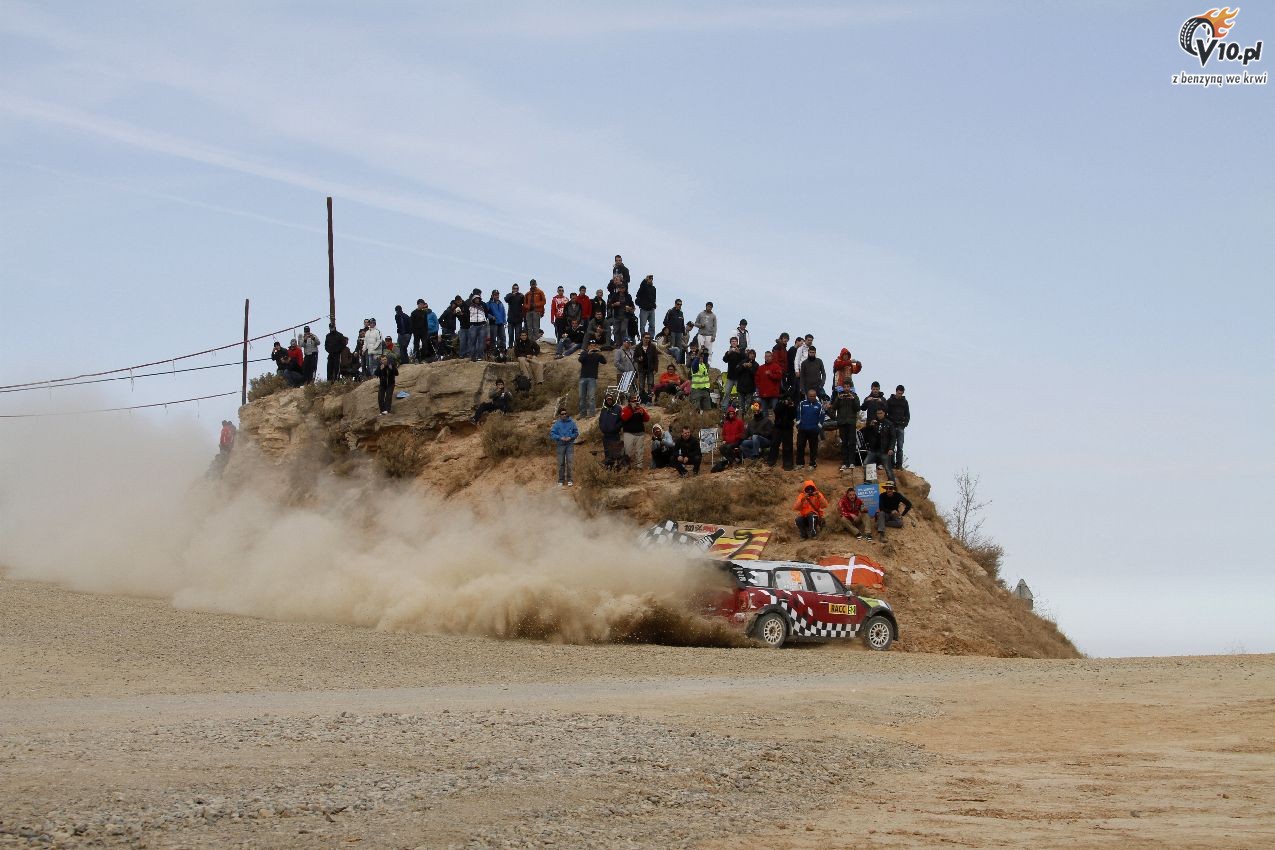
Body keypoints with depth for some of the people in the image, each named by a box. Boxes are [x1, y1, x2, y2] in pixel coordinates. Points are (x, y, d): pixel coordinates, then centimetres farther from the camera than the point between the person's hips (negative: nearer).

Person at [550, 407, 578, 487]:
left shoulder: (571, 422, 0)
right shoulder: (557, 424, -2)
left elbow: (576, 432, 6)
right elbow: (552, 434, -3)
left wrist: (570, 437, -10)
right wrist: (560, 438, -14)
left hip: (570, 444, 0)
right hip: (560, 445, 0)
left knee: (569, 462, -3)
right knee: (561, 463, 4)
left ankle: (569, 480, 5)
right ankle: (561, 480, 12)